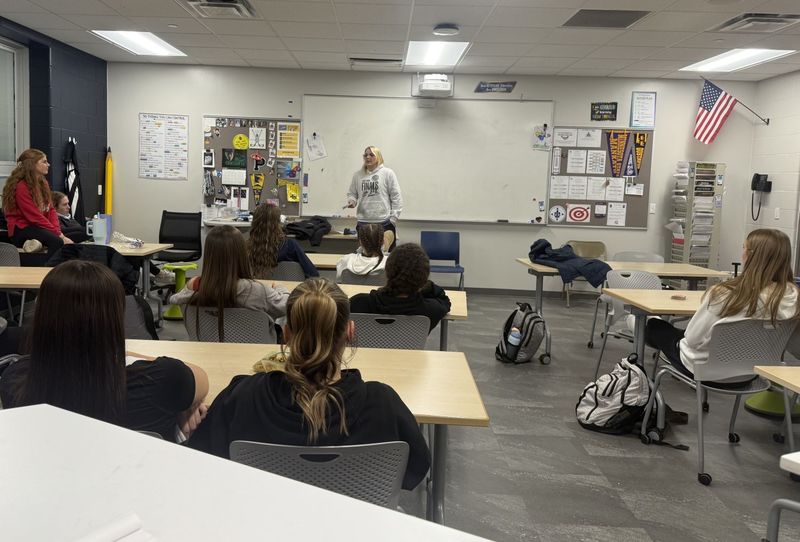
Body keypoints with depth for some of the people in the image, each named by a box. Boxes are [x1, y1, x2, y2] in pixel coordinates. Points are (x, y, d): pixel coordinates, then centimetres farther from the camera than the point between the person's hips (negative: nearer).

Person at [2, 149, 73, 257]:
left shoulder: (43, 183, 11)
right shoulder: (21, 187, -13)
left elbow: (51, 209, 6)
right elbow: (35, 217, -19)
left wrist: (58, 231, -11)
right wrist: (58, 233, -21)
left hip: (40, 227, 8)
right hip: (21, 229, -7)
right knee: (57, 241, -34)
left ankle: (36, 242, -13)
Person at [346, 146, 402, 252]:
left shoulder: (387, 173, 1)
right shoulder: (357, 175, 10)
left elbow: (396, 197, -1)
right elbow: (351, 193, 18)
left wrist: (393, 218, -6)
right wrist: (352, 201, -5)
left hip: (384, 222, -3)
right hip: (363, 222, 3)